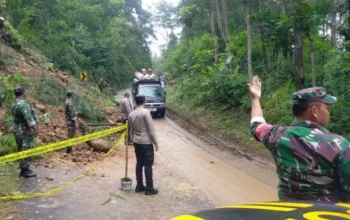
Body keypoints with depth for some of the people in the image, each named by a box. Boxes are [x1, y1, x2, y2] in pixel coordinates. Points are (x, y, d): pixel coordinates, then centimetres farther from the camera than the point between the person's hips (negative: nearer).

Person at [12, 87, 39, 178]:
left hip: (18, 130, 10)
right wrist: (35, 128, -26)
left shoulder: (14, 104, 13)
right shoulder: (23, 104, -20)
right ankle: (25, 170, 4)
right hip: (26, 131, -10)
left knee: (22, 150, 16)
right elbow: (29, 118, -28)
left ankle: (24, 169, 25)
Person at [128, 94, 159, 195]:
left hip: (137, 142, 7)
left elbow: (131, 130, 12)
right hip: (146, 142, -7)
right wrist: (155, 142, -9)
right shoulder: (146, 112, -16)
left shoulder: (131, 114, 4)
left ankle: (139, 186, 20)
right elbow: (151, 129, -16)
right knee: (148, 165, 0)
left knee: (139, 163, 13)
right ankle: (149, 188, 6)